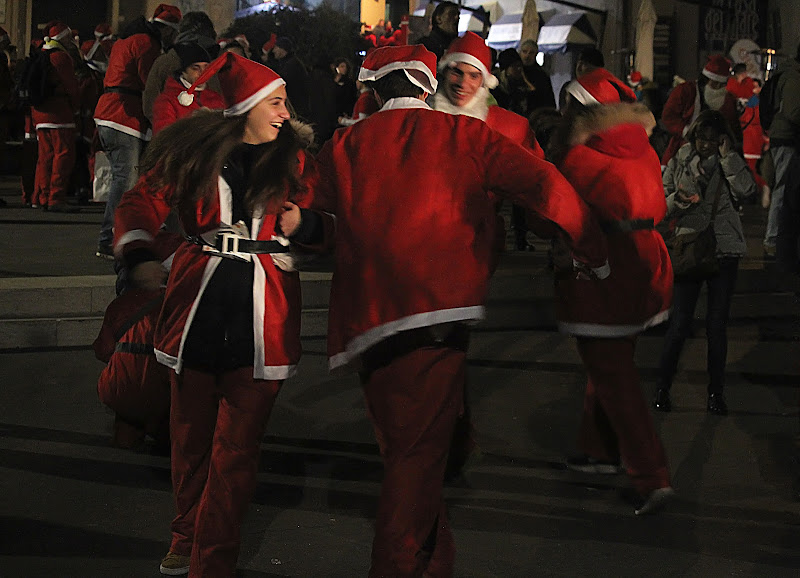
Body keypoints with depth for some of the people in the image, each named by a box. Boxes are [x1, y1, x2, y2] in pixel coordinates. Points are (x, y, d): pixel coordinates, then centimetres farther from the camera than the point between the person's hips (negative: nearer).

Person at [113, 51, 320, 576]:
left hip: (261, 316, -1)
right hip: (198, 307, 1)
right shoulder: (194, 151, 3)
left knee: (236, 448, -1)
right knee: (191, 436, 15)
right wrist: (140, 257, -17)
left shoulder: (295, 158, 6)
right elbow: (143, 202, -1)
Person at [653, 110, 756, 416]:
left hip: (724, 251, 0)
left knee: (717, 324, 3)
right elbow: (661, 204, 4)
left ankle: (716, 391, 15)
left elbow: (746, 190, -16)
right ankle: (663, 387, 11)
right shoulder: (679, 162, 3)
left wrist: (727, 155, -15)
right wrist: (678, 201, -17)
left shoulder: (730, 162, 3)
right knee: (680, 322, -3)